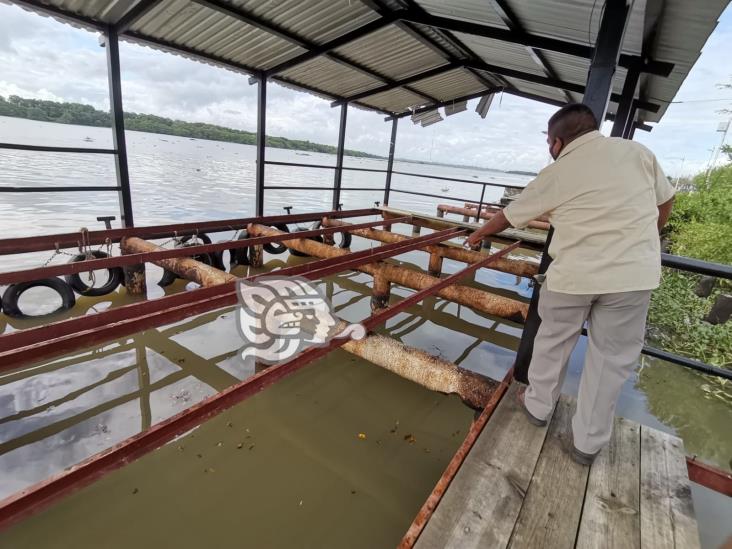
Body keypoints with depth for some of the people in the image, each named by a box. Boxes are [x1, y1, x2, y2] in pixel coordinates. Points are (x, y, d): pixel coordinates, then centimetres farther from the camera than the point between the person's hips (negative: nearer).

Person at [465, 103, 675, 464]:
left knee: (553, 341, 20)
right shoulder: (637, 151, 6)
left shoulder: (555, 174, 1)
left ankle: (538, 406, 38)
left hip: (573, 274, -2)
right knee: (611, 357, 12)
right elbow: (665, 202, 17)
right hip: (634, 273, 2)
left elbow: (508, 216, 12)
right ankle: (587, 442, 24)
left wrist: (479, 234, 30)